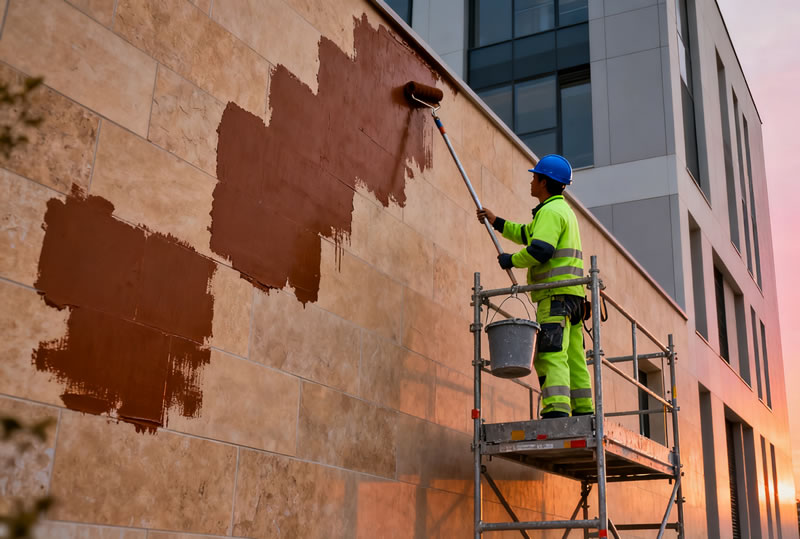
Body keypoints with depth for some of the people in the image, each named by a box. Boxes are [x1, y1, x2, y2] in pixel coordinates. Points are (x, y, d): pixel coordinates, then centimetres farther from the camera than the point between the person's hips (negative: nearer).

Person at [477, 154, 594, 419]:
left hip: (556, 294, -10)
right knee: (573, 358, 9)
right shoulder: (564, 209, 26)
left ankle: (556, 412, -25)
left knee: (551, 355, -17)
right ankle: (584, 413, 11)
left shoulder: (550, 211, -7)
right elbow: (528, 235, 38)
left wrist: (511, 260, -6)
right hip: (571, 294, 10)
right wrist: (497, 222, 37)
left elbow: (540, 249, -22)